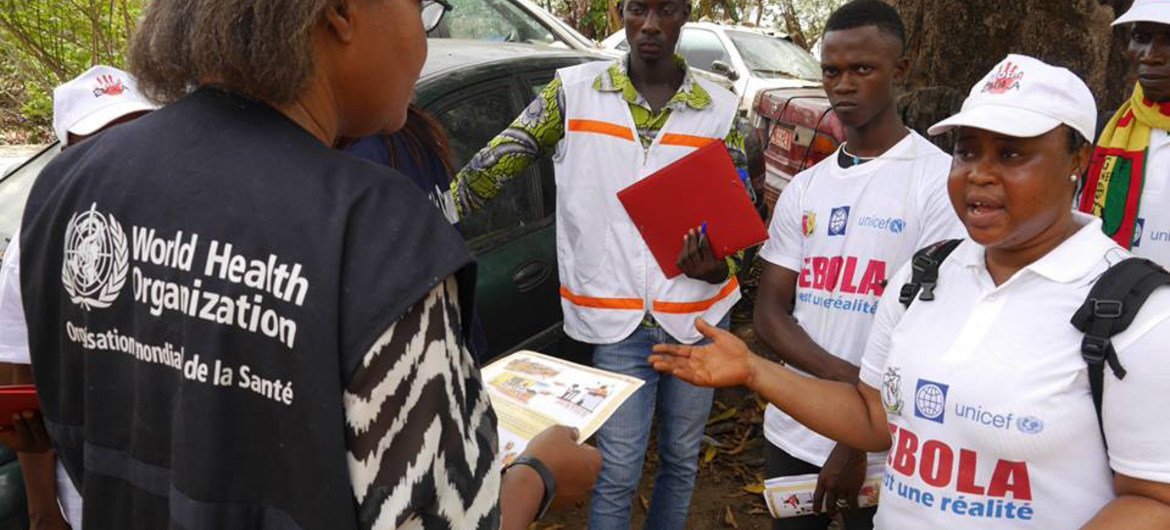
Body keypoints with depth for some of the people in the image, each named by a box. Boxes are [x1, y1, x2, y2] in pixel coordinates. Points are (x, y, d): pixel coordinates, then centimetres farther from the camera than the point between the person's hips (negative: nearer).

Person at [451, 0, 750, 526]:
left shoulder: (719, 110, 0)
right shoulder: (574, 92, -4)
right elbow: (493, 165, -3)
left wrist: (716, 267, -19)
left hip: (698, 320, 3)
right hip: (618, 325, -2)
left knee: (681, 459, 19)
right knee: (617, 475, 3)